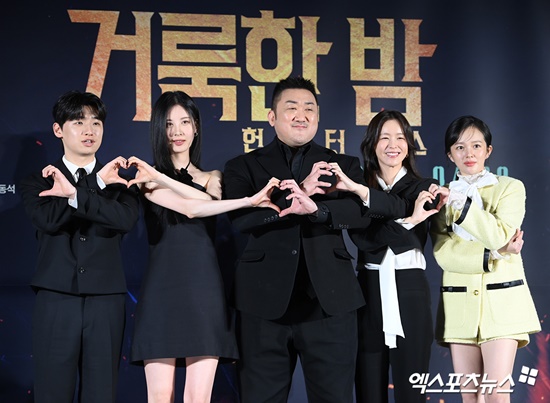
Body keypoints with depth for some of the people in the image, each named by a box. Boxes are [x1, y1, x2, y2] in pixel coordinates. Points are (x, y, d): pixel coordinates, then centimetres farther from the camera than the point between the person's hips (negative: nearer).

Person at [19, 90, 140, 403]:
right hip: (57, 301, -1)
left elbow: (126, 219, -11)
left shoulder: (119, 181, 11)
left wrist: (74, 194, -15)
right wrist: (97, 184, -10)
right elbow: (48, 220, -12)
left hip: (106, 302, 1)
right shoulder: (39, 182, 9)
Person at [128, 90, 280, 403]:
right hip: (163, 290, -2)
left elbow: (207, 202, -10)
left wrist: (161, 178, -17)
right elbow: (190, 208, -11)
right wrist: (248, 200, -18)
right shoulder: (147, 177, 7)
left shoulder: (212, 178, 16)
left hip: (204, 290, 2)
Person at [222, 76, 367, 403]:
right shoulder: (244, 166, 9)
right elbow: (239, 218, -10)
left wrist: (315, 207, -26)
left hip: (329, 300, 1)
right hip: (265, 301, 0)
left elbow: (361, 210, -7)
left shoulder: (343, 165, 12)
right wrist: (297, 192, -18)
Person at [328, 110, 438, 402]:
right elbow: (362, 237, -10)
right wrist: (407, 221, -21)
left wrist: (358, 190, -27)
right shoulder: (358, 188, 7)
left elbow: (399, 207, -18)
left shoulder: (422, 188, 6)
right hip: (370, 293, 1)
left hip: (409, 293, -1)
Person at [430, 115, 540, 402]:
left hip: (501, 302, -2)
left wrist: (459, 202, -16)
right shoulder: (442, 196, 10)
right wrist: (493, 255, -15)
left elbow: (500, 235, -15)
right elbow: (443, 252, -5)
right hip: (460, 305, 3)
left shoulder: (510, 188, 4)